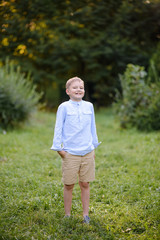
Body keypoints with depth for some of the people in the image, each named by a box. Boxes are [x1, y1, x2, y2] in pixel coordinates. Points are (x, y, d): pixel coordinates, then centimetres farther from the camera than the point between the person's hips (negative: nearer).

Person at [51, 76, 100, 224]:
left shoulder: (89, 106, 9)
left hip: (88, 153, 3)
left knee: (85, 184, 8)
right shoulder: (64, 107, -2)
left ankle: (86, 214, 20)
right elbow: (58, 128, 0)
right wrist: (58, 147, -4)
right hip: (70, 153, -3)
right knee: (69, 185, 4)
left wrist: (94, 146, 19)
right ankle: (67, 215, 19)